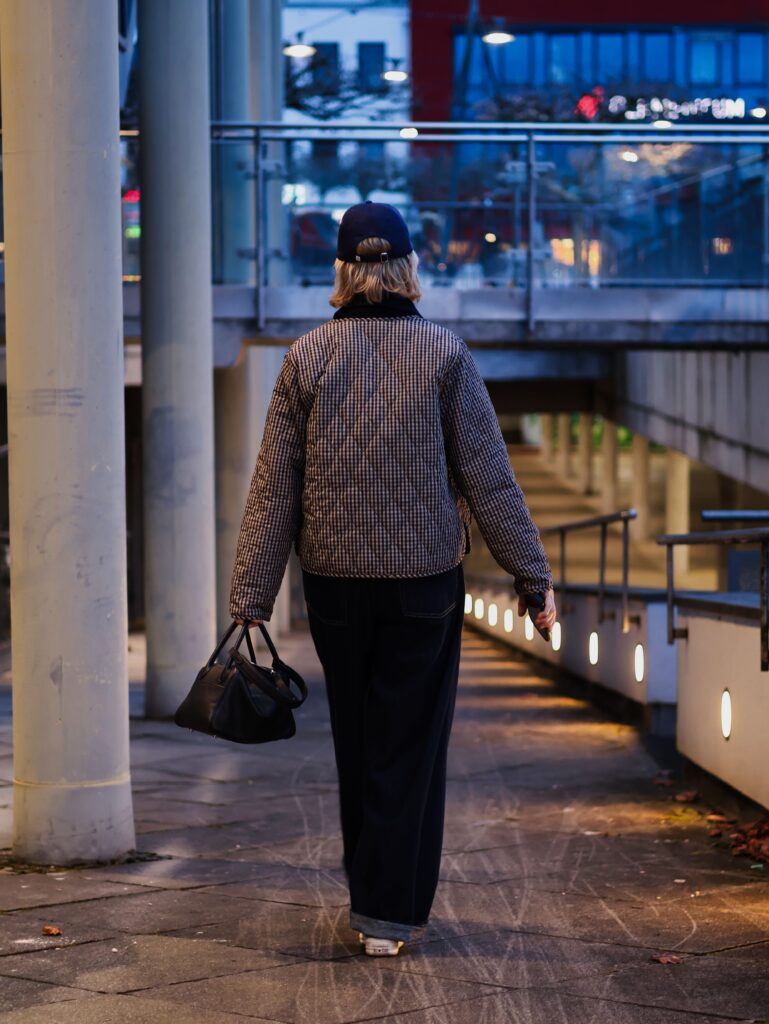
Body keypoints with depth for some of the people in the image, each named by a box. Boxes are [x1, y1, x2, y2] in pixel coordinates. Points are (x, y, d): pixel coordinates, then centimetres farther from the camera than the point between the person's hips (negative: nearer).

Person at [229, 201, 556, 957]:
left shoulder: (307, 357, -1)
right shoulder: (444, 354, -5)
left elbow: (274, 489, -3)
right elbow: (487, 478, -6)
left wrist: (250, 599, -1)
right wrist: (532, 576, 1)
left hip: (336, 579, 2)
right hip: (424, 578, -2)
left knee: (356, 741, 16)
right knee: (409, 744, 6)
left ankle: (372, 891, 28)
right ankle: (387, 913, 5)